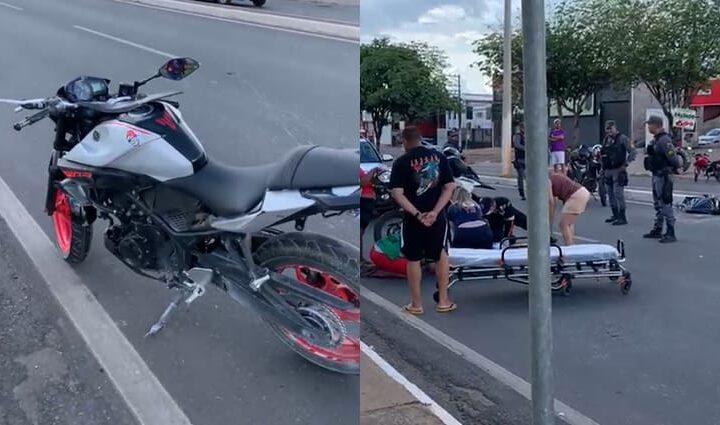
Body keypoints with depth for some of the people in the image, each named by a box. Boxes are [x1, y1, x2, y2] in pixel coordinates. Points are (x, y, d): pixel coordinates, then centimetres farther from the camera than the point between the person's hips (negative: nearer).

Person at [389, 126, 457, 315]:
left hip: (412, 218, -2)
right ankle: (443, 301, 22)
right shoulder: (439, 157, 2)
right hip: (437, 217, 3)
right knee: (441, 256, 18)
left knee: (413, 260, 10)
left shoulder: (402, 162, -7)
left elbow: (397, 194, -15)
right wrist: (434, 211, -12)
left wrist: (417, 214, -17)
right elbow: (449, 187, -3)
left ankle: (416, 304, 17)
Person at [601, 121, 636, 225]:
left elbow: (632, 152, -8)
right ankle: (615, 215, 23)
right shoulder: (606, 139, 16)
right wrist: (603, 169, 16)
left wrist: (626, 164, -14)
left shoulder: (622, 138, -6)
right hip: (608, 171, 8)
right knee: (610, 194, 12)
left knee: (618, 193, -12)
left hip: (618, 170, -7)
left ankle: (622, 217, -8)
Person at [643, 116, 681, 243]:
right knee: (658, 204, 17)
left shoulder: (664, 140, -19)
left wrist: (678, 167, -10)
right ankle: (657, 230, 27)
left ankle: (671, 233, -3)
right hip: (656, 175, 10)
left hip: (664, 176, -10)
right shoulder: (655, 139, 12)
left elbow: (672, 157, -22)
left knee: (666, 204, -7)